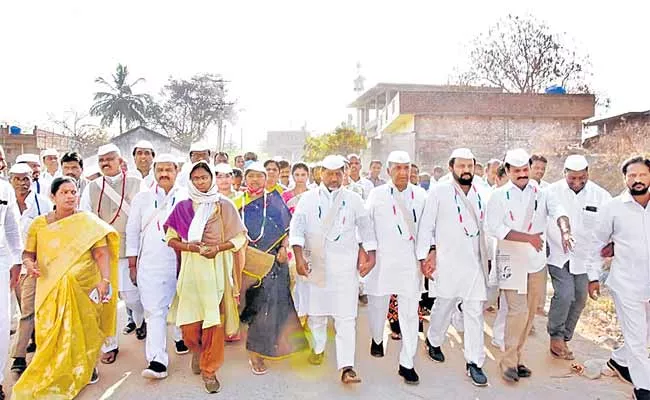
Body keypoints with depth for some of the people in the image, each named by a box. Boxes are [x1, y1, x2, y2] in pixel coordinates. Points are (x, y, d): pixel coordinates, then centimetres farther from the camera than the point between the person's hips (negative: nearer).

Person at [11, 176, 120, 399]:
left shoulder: (88, 222, 0)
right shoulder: (39, 224, 6)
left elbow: (101, 253, -7)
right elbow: (27, 253, 14)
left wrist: (105, 279, -20)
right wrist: (29, 264, -10)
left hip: (84, 288, -1)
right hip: (51, 289, 2)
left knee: (84, 329, 3)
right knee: (52, 332, 2)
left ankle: (86, 369, 26)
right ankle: (53, 375, 22)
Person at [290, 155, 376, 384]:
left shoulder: (353, 200, 6)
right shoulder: (308, 198, 4)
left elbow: (366, 228, 13)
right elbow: (296, 229, -2)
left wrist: (371, 256, 9)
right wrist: (299, 258, -12)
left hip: (344, 267, -1)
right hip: (314, 264, 1)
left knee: (346, 317, -6)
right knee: (315, 310, 13)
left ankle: (346, 367, -2)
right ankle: (318, 348, 39)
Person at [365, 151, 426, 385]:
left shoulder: (420, 195, 5)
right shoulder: (377, 194, 1)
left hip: (410, 262, 1)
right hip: (382, 260, 0)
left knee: (410, 313, 1)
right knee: (378, 305, 15)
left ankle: (407, 364, 14)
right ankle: (377, 339, 45)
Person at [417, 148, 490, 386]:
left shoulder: (481, 193, 8)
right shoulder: (439, 192, -4)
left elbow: (486, 226, 16)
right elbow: (426, 225, -4)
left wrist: (488, 257, 15)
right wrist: (425, 256, -8)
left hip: (475, 262, 3)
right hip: (448, 261, -3)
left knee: (475, 311, 3)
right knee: (444, 305, 11)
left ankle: (474, 363, 15)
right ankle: (433, 341, 38)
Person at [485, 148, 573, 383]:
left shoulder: (541, 193, 4)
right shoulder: (499, 196, -5)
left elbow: (557, 211, -14)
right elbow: (495, 228, -15)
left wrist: (565, 230, -35)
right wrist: (528, 237, -23)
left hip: (537, 260, 4)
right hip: (511, 260, -4)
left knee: (530, 312, 11)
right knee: (518, 310, -10)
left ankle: (517, 358, 27)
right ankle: (509, 361, 6)